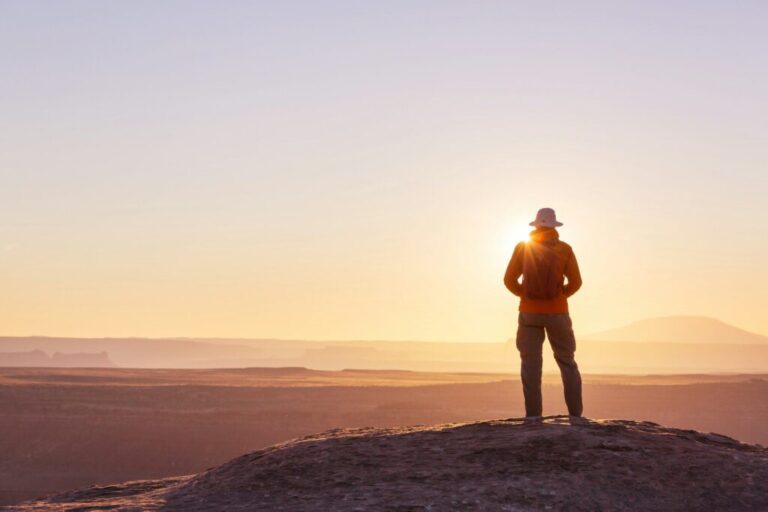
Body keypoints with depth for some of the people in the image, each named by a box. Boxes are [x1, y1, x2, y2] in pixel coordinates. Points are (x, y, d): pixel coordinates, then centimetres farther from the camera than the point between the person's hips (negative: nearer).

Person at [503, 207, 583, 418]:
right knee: (567, 363, 8)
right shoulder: (564, 249, -1)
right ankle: (576, 415, 2)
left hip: (529, 313, 0)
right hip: (557, 312, 0)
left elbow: (510, 280, -1)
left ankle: (533, 416, -4)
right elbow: (575, 282, -3)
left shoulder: (523, 248, 1)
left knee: (530, 365, 3)